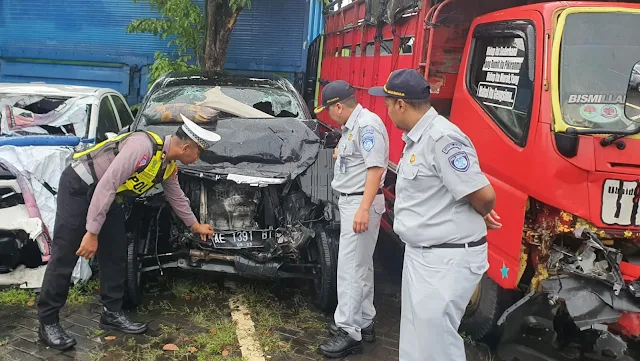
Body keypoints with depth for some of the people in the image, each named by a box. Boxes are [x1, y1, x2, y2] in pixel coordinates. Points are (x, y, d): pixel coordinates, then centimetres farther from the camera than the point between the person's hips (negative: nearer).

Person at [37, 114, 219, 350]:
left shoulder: (169, 165, 0)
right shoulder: (143, 145, -30)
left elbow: (176, 196, 20)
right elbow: (107, 185, -32)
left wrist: (194, 225, 31)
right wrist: (92, 232, -31)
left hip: (109, 198, 9)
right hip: (78, 187, -9)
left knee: (115, 254, 7)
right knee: (65, 256, -6)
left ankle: (112, 313, 17)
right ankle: (47, 322, 4)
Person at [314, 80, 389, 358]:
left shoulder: (367, 124, -18)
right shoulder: (352, 125, 13)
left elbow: (376, 168, -24)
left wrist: (364, 208, -28)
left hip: (361, 203, -11)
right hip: (351, 201, 11)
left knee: (350, 267, -7)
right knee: (360, 265, 16)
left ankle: (349, 333, 0)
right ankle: (363, 322, 27)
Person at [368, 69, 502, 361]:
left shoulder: (442, 138, -23)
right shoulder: (416, 138, 9)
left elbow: (484, 195, -25)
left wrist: (480, 217, -3)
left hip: (446, 259, -10)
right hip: (420, 254, 10)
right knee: (415, 336, 21)